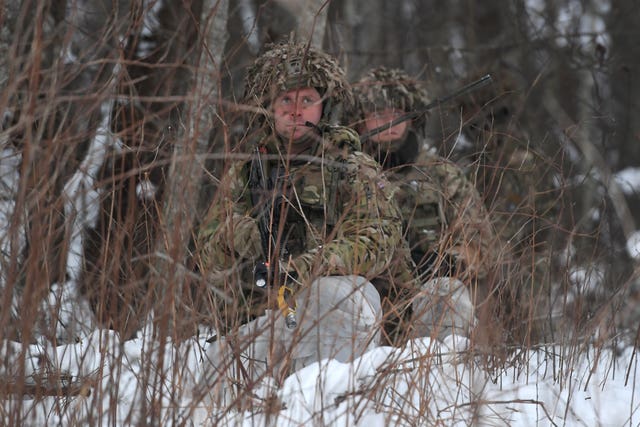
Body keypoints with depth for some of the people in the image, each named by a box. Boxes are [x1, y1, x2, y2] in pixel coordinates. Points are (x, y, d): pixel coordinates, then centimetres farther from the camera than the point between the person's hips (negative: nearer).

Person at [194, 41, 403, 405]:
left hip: (332, 320, 0)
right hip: (255, 318, 0)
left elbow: (377, 241, -9)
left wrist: (299, 270, -23)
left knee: (341, 292, -35)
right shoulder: (245, 173, 16)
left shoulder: (355, 171, 9)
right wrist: (255, 228, -15)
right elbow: (211, 263, 7)